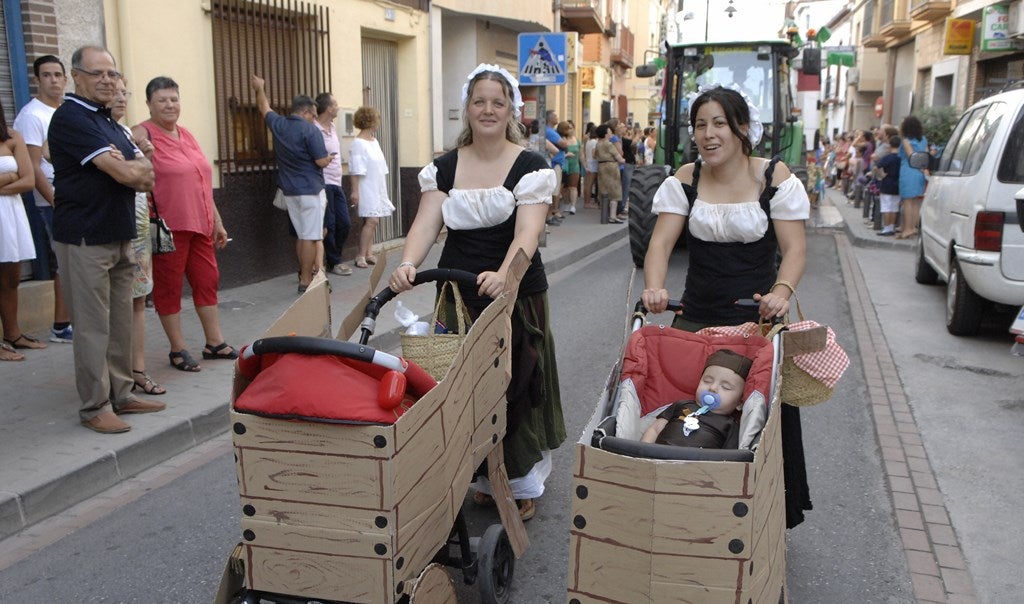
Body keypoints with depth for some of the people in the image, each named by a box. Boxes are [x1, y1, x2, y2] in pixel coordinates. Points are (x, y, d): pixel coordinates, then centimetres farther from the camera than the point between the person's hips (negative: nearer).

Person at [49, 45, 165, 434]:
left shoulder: (109, 123, 18)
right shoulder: (70, 118, -10)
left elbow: (147, 175, 9)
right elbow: (125, 174, -18)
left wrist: (126, 169, -12)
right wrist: (134, 168, 4)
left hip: (120, 237, 8)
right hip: (85, 238, -8)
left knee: (120, 322, 12)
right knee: (92, 327, -3)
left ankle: (120, 395, 22)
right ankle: (94, 407, 5)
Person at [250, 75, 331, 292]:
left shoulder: (278, 125, 7)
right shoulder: (310, 130, -13)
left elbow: (264, 108, 27)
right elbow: (322, 161, -14)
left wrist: (260, 89, 44)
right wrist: (329, 158, 8)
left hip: (289, 190, 7)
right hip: (310, 189, -7)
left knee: (302, 234, 18)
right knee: (311, 236, -4)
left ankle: (305, 272, 26)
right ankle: (305, 281, -3)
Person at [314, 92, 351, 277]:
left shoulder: (333, 128, 13)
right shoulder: (314, 130, -14)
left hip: (336, 184, 8)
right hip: (323, 184, -8)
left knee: (345, 223, 9)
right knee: (328, 226, -1)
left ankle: (333, 259, 23)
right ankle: (333, 263, 13)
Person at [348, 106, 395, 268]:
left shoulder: (374, 141, 14)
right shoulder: (358, 143, -12)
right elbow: (355, 170, -15)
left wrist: (383, 189, 20)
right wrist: (354, 191, -19)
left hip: (377, 187, 8)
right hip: (366, 189, -8)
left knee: (372, 221, 7)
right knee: (371, 220, -14)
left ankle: (368, 252, 13)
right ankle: (361, 256, -10)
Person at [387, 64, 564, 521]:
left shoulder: (530, 167, -5)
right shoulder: (444, 167, 5)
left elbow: (527, 231, -19)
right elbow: (426, 224, -6)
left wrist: (503, 274, -39)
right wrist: (407, 264, -26)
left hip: (515, 292, -3)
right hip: (458, 294, 3)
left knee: (516, 385, 4)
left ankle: (523, 484, 21)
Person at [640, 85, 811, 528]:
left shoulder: (774, 177, -5)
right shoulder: (684, 180, 1)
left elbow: (795, 248, -9)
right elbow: (661, 242, -7)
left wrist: (782, 290, -29)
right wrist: (653, 287, -27)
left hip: (757, 318, -2)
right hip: (696, 317, 2)